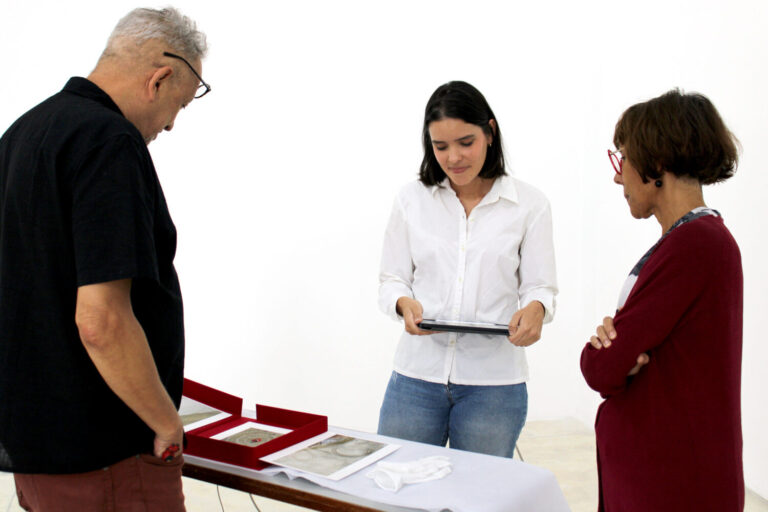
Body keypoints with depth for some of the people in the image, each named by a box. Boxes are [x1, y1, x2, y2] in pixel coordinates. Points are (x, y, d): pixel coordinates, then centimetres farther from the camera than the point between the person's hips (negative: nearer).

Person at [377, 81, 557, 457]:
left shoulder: (529, 204, 2)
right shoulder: (411, 200, 6)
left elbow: (539, 286, 2)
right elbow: (391, 280, 7)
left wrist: (534, 309, -21)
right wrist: (405, 304, -16)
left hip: (493, 384, -1)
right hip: (417, 374, 1)